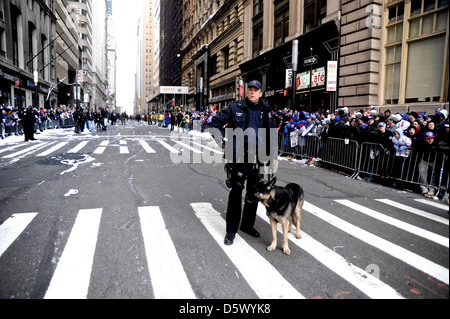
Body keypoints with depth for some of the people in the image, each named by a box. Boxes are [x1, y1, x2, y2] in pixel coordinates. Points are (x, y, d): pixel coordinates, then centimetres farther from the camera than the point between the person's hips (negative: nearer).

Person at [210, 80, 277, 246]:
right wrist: (220, 141, -2)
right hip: (239, 156, -3)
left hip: (257, 157, 4)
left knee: (254, 192, 11)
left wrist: (274, 155, 10)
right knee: (236, 191, -2)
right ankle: (231, 230, 9)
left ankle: (247, 224, 29)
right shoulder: (235, 107, 1)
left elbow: (272, 134, 15)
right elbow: (216, 122, 7)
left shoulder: (266, 112, 10)